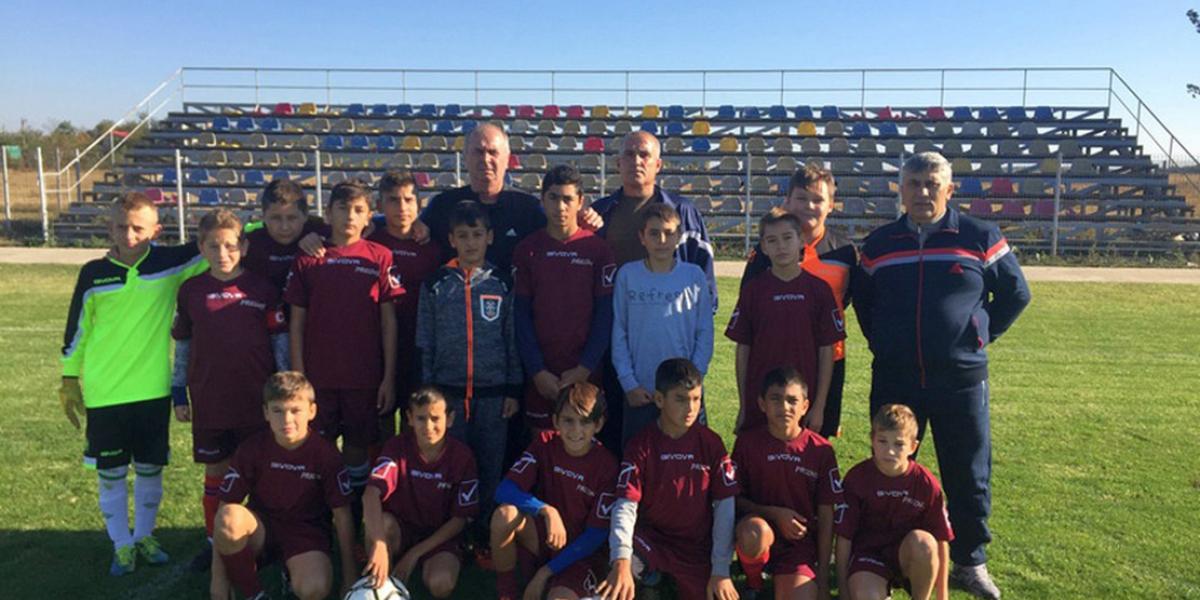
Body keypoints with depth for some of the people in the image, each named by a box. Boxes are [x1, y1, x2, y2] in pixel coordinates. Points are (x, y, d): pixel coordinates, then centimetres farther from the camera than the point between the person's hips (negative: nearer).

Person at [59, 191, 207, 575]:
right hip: (103, 393, 0)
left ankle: (145, 536, 30)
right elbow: (77, 330, 7)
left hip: (153, 389, 0)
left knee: (150, 469, 12)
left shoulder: (171, 263, -4)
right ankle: (122, 544, 24)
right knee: (110, 473, 8)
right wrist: (70, 379, 10)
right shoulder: (93, 274, -2)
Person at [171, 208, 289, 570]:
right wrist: (178, 393, 9)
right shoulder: (191, 291, 3)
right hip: (209, 403, 2)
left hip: (258, 401, -1)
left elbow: (281, 341, 1)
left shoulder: (262, 289, -2)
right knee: (215, 472, 13)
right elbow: (183, 346, 10)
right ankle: (214, 541, 27)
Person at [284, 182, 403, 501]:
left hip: (365, 377, -1)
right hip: (319, 377, 1)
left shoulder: (380, 257, -1)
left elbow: (388, 321, 1)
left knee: (358, 446, 9)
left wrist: (389, 377, -1)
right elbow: (297, 322, 4)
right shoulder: (308, 259, 2)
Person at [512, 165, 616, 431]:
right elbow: (521, 315, 1)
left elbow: (605, 314, -1)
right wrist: (537, 371, -7)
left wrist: (585, 368, -9)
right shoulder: (526, 249, 3)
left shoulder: (598, 249, 0)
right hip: (541, 376, 1)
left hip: (586, 373, -1)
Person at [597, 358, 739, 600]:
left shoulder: (711, 443, -6)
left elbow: (724, 506, -4)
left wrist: (721, 571, -10)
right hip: (649, 538, -1)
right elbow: (626, 505, -17)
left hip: (697, 547, 2)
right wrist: (621, 562, -33)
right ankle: (650, 575, 2)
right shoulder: (641, 445, -9)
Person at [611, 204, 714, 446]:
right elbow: (619, 333, 1)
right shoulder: (627, 275, 0)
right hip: (640, 393, 0)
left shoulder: (694, 276, -1)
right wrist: (629, 382, -4)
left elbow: (705, 333, 2)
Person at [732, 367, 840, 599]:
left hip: (800, 539, 0)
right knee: (754, 532, -36)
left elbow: (826, 516, -2)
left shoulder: (821, 450, -6)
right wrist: (774, 513, -17)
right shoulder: (747, 442, -7)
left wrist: (823, 578, -3)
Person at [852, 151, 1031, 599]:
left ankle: (970, 564, 26)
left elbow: (1015, 293, 10)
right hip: (894, 381, 2)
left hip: (961, 379, -1)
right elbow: (862, 301, 20)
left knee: (969, 477, 8)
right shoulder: (879, 244, 6)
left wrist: (980, 336, 6)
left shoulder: (979, 237, 0)